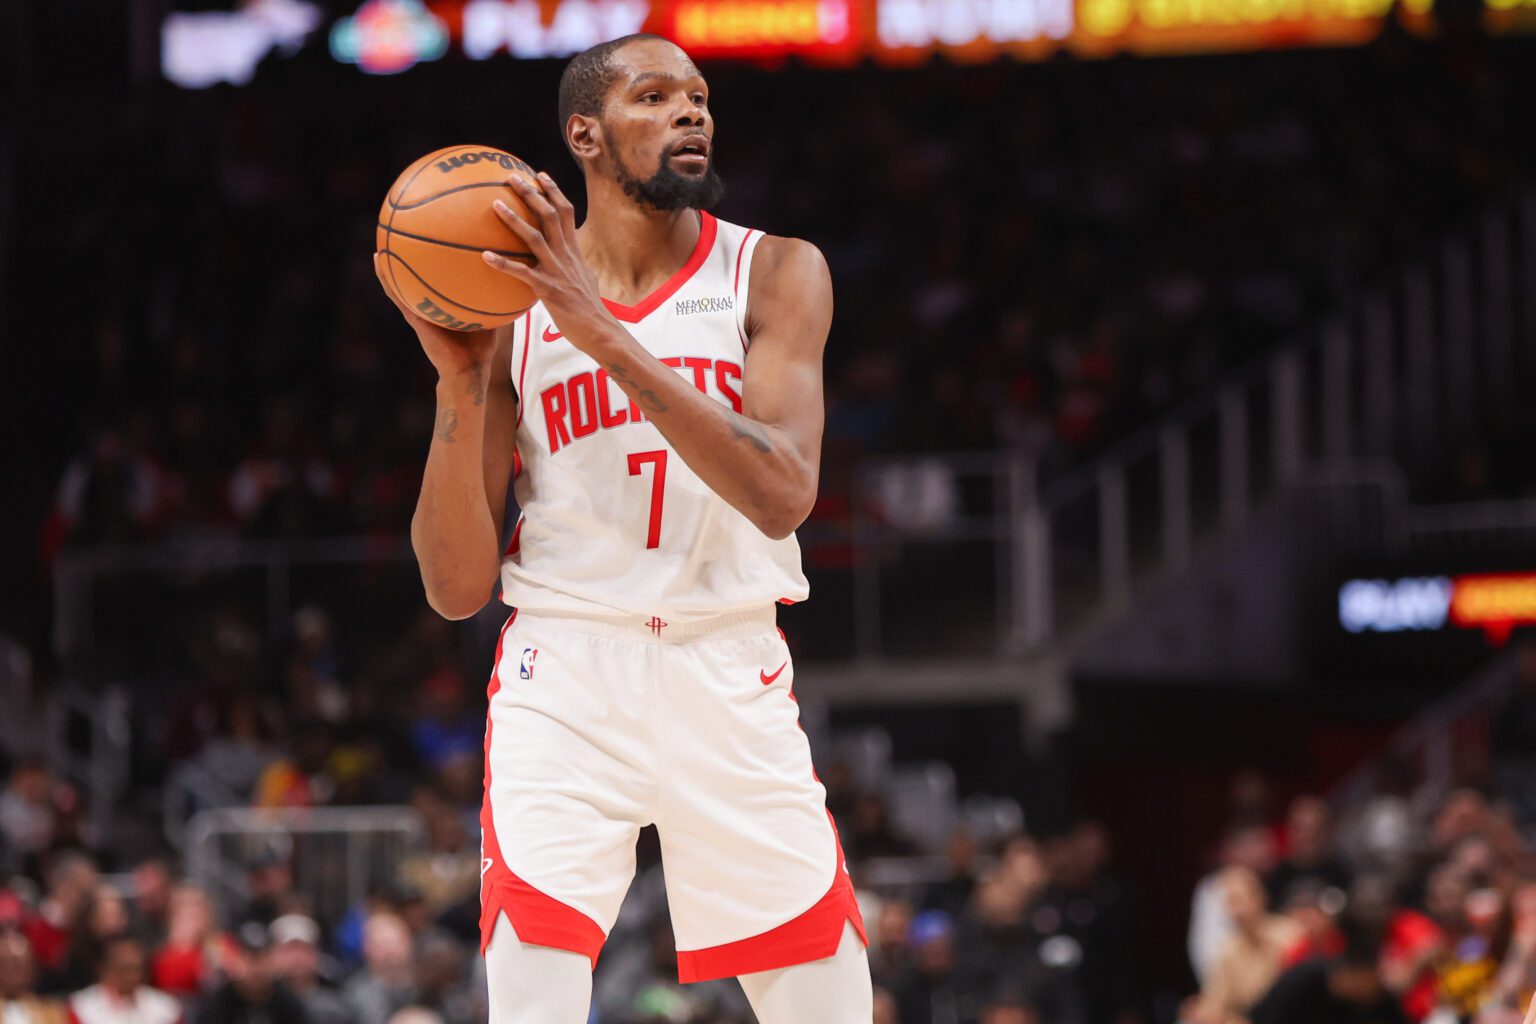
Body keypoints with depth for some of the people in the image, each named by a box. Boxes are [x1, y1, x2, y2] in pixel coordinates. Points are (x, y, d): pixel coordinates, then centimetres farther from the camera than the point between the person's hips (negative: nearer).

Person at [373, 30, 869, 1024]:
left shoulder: (774, 273, 0)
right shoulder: (509, 303, 2)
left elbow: (784, 493, -19)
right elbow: (457, 588, -1)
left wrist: (600, 332, -24)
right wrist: (459, 382, -15)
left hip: (731, 679, 1)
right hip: (565, 678, -1)